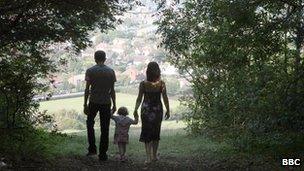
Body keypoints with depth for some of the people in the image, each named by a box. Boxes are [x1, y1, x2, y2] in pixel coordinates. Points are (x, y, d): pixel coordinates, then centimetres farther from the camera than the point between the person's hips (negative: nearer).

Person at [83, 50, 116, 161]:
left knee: (90, 124, 20)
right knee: (104, 129, 6)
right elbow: (112, 90, 2)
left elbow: (87, 89, -5)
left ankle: (92, 149, 14)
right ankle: (102, 154, 9)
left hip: (93, 102, -1)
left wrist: (85, 104, 0)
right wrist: (114, 105, 9)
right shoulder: (111, 71, 2)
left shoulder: (90, 71, -3)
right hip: (106, 103, 1)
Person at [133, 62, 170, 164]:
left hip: (146, 110, -1)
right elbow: (165, 98, -4)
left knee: (146, 133, 7)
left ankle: (149, 157, -1)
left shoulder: (143, 84, -10)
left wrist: (135, 110, 8)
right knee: (156, 132, 16)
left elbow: (139, 99, -4)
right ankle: (154, 155, 27)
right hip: (158, 110, 1)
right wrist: (168, 110, 8)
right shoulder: (162, 84, -9)